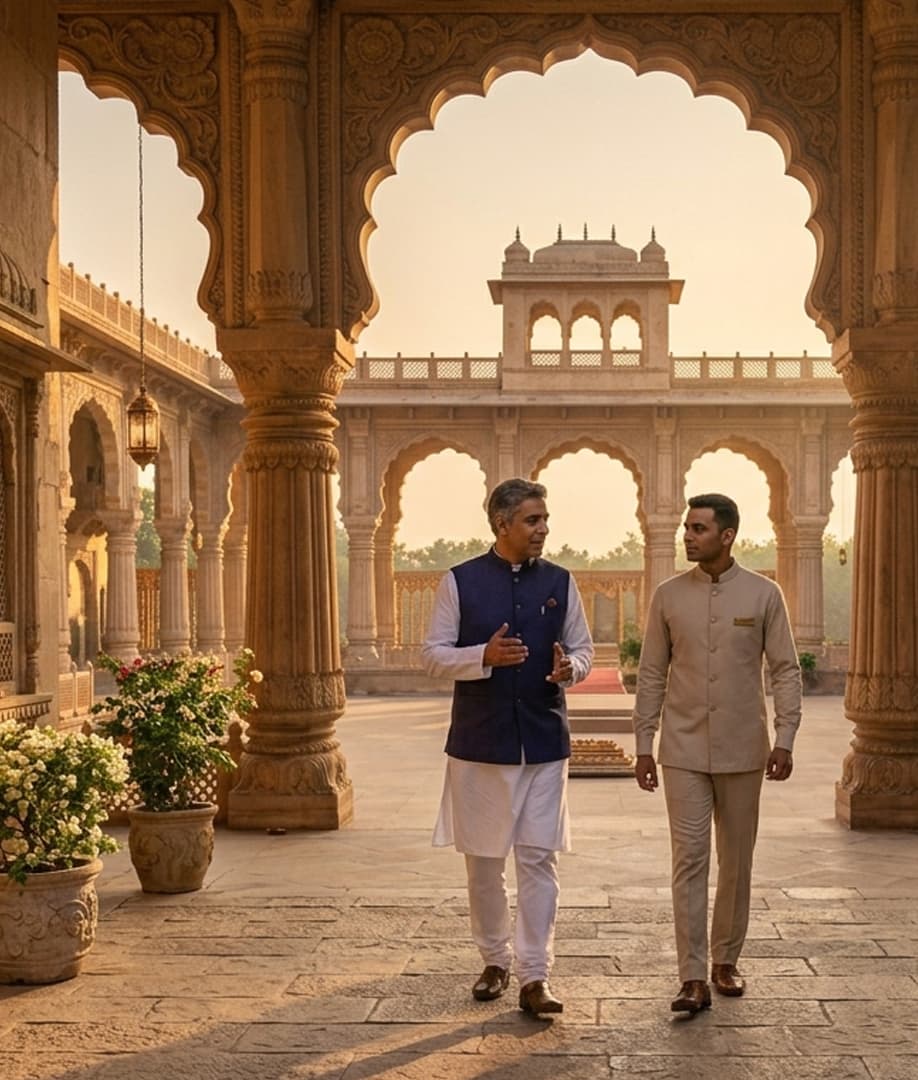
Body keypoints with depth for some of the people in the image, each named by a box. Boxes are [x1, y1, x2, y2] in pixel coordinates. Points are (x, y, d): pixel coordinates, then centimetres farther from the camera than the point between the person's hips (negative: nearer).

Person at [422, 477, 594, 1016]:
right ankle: (495, 961, 27)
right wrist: (484, 656, -20)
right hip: (480, 741, -1)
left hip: (545, 742, 1)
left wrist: (569, 667, -13)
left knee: (539, 858, -2)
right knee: (484, 859, 10)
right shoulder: (460, 582, -1)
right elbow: (434, 653, -2)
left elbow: (584, 649, 10)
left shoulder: (561, 582, 5)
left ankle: (534, 976, 3)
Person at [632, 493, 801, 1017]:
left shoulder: (764, 594, -2)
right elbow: (652, 674, 5)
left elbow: (786, 670, 0)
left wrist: (785, 739, -9)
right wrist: (643, 745, 2)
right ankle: (694, 979, -3)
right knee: (690, 860, -5)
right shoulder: (669, 595, 1)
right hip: (684, 752, 0)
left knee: (737, 861, 10)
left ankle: (727, 960, 26)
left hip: (742, 752, 0)